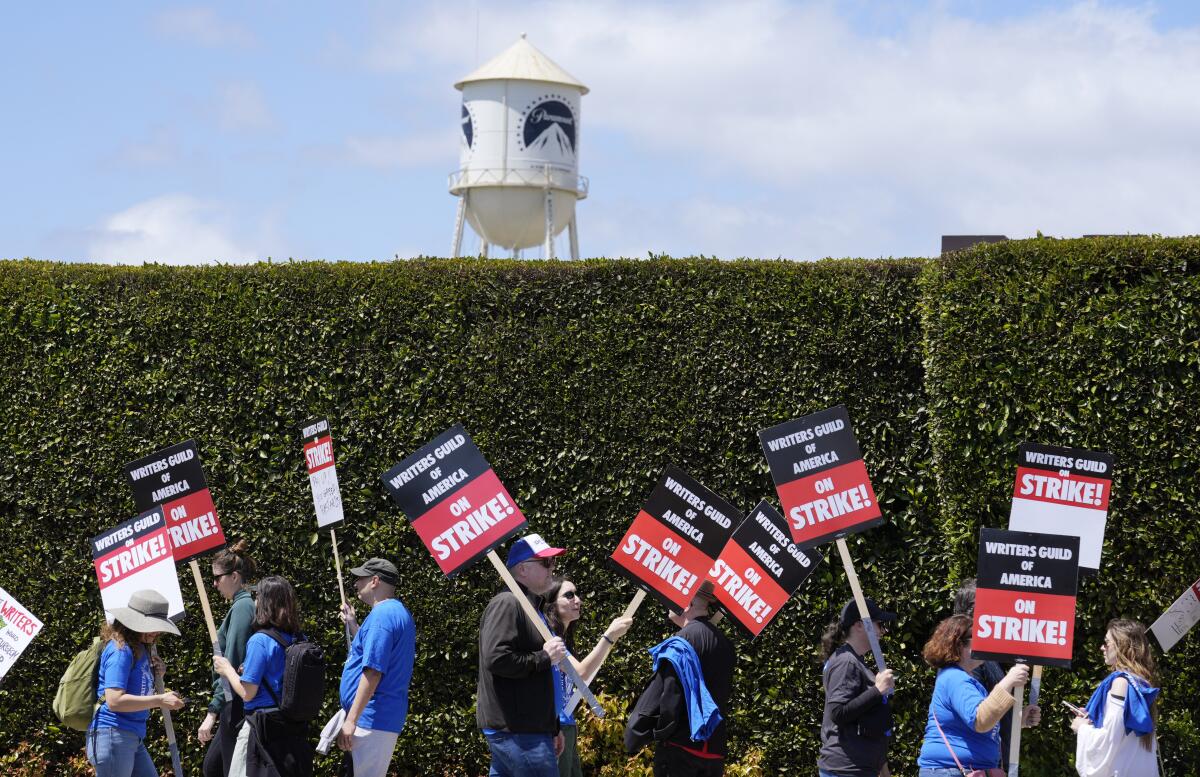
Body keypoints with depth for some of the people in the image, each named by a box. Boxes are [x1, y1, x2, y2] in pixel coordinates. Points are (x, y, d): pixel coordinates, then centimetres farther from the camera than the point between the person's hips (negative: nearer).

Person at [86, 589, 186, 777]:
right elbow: (115, 700, -23)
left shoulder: (140, 649, 15)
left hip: (133, 738, 10)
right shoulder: (121, 650, -14)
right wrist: (160, 700, -20)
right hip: (113, 734, -10)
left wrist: (154, 675, 6)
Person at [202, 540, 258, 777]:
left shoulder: (242, 607, -14)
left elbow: (231, 665, -19)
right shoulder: (246, 604, 14)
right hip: (237, 706, 10)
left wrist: (213, 712, -20)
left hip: (238, 706, -10)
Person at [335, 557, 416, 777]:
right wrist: (353, 625, 23)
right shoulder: (399, 613, 17)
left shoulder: (381, 615, -15)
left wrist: (351, 720, -22)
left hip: (372, 719, -11)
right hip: (388, 718, 11)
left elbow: (373, 671, -22)